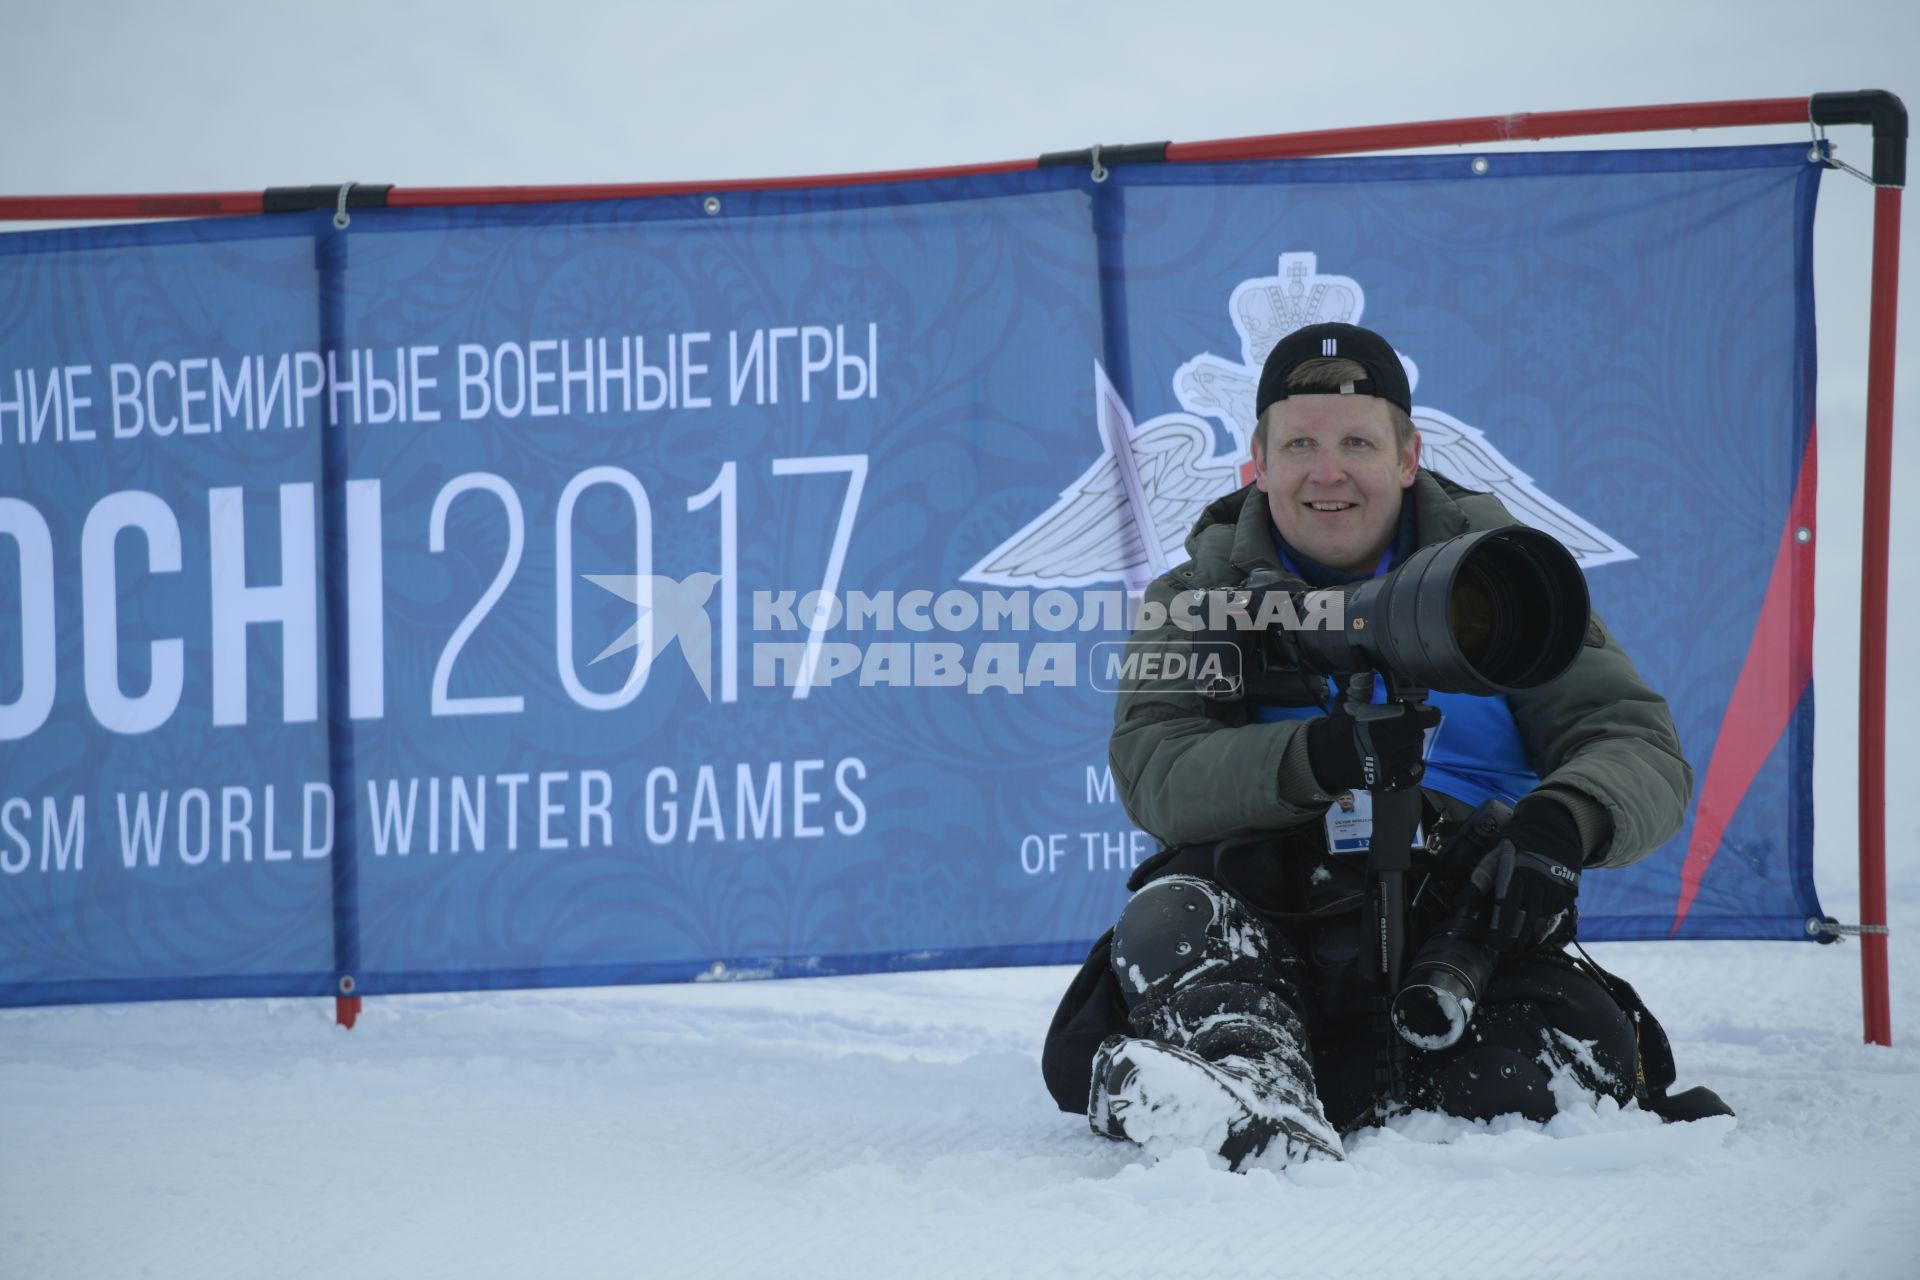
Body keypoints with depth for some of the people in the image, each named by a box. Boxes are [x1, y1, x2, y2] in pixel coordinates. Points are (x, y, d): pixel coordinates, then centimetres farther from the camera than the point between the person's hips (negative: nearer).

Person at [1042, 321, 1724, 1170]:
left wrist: (1560, 826, -24)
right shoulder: (1204, 593, 11)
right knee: (1170, 916, -32)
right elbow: (1151, 773, -8)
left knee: (1571, 1061, -32)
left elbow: (1642, 752, 1)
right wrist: (1320, 757, -28)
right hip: (1270, 923, 0)